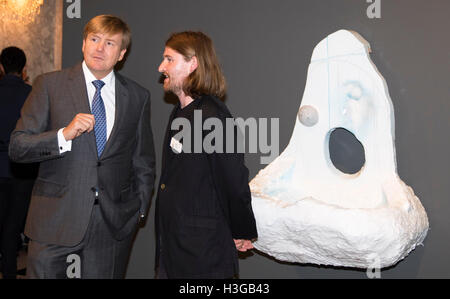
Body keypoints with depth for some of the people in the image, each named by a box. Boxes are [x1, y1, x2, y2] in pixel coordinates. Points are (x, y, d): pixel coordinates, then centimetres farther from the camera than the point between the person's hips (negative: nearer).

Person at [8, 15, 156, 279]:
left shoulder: (138, 96, 7)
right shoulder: (49, 85, 1)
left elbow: (144, 162, 14)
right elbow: (17, 148, -4)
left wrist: (140, 208, 10)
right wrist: (64, 135, -19)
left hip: (114, 222, 2)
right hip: (56, 217, -1)